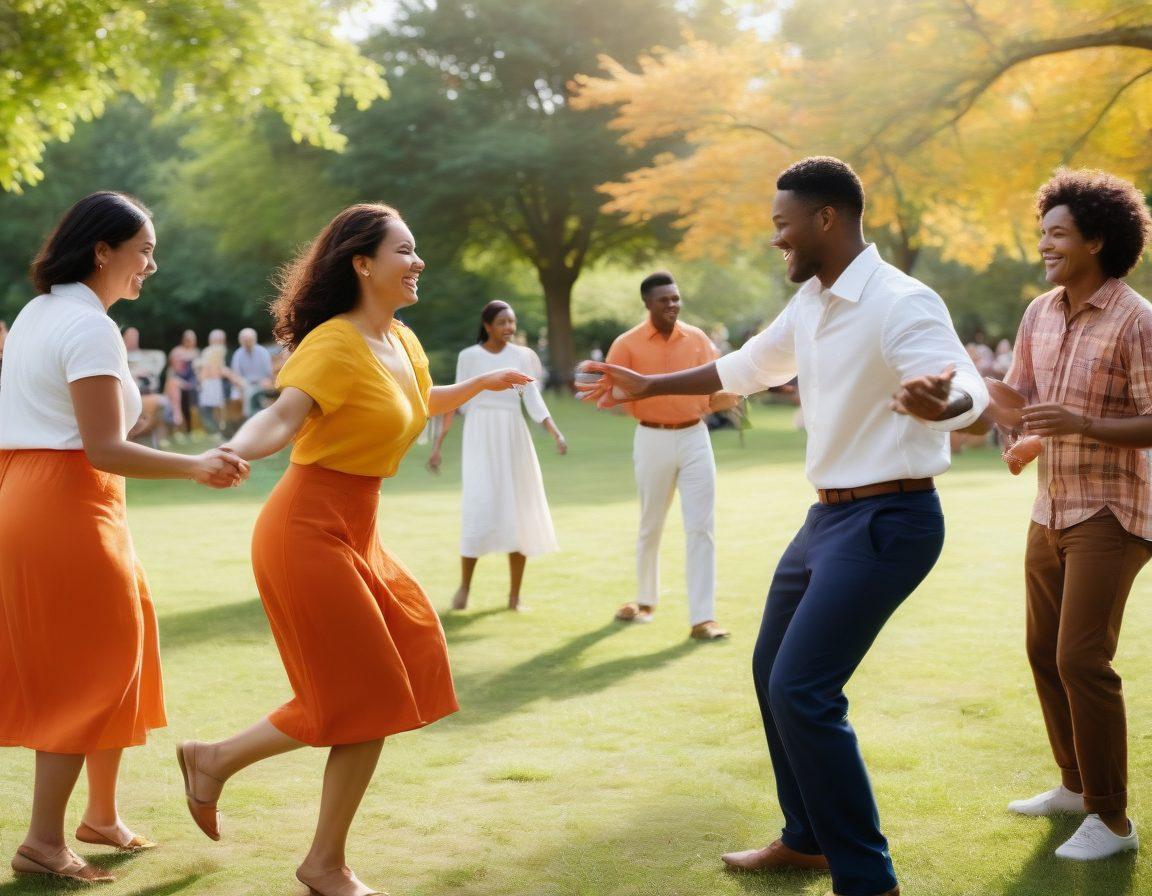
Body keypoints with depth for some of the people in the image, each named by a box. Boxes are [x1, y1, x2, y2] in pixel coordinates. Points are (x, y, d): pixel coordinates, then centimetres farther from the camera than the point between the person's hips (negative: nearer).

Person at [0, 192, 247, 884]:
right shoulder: (90, 327, -14)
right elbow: (104, 449, -21)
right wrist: (194, 467, -27)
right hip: (69, 507, -10)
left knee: (109, 659, 17)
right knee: (86, 671, -1)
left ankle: (103, 815, 27)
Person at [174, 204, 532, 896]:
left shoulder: (404, 342, 9)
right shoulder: (335, 344, -17)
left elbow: (425, 400, 33)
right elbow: (283, 416, -34)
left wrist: (482, 383, 30)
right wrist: (233, 452, -51)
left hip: (356, 533, 9)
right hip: (310, 532, -9)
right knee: (369, 702, -4)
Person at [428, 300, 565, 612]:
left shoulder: (523, 356, 3)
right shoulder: (469, 357, 0)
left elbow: (534, 402, 0)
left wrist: (556, 434, -14)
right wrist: (437, 445, 0)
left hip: (514, 437, 2)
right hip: (480, 437, -2)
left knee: (519, 512, 1)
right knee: (479, 508, -12)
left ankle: (515, 594, 9)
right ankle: (464, 587, 2)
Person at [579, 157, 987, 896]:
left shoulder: (900, 303, -20)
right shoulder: (811, 304, 8)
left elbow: (971, 392, -34)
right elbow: (747, 368, 24)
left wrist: (939, 402, -58)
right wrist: (649, 386, 26)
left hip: (889, 520, -10)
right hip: (830, 516, 10)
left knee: (803, 692, -16)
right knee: (773, 673, 19)